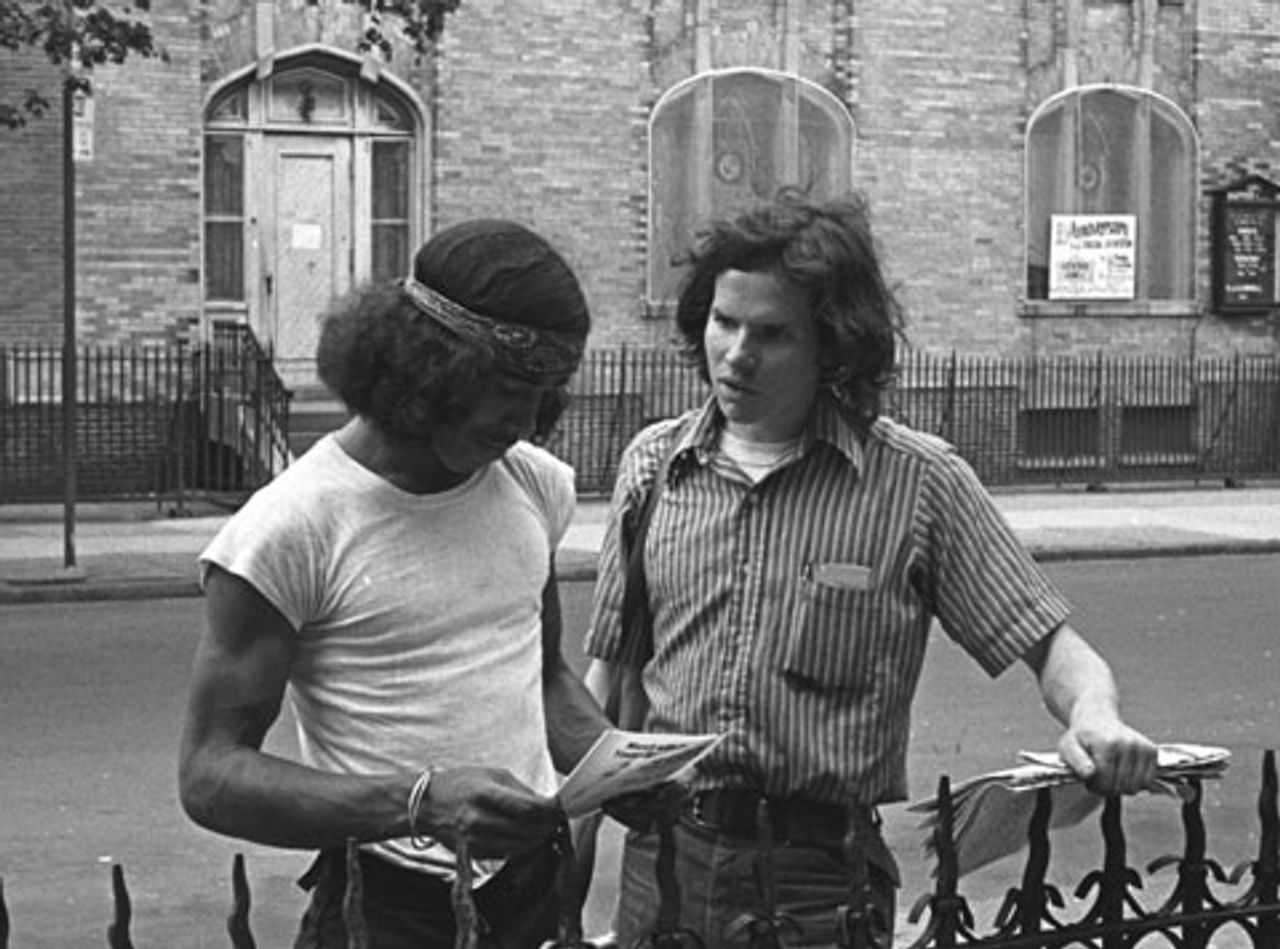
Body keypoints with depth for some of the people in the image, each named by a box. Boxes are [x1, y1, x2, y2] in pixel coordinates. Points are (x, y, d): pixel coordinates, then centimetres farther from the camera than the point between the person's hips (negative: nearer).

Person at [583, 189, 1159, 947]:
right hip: (664, 853, 3)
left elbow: (1049, 641, -4)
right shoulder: (653, 464, 4)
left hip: (820, 870, -3)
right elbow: (609, 672, 10)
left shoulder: (919, 482, -5)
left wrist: (1095, 715, -26)